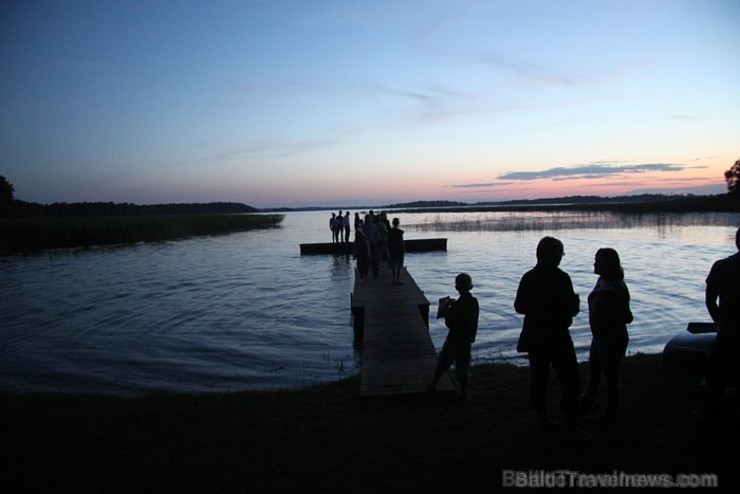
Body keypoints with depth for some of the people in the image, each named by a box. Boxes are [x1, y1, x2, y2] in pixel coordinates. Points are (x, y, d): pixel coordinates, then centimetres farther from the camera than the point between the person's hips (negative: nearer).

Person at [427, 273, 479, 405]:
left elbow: (449, 323, -16)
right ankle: (463, 396, 14)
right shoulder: (474, 302, -1)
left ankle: (432, 387, 25)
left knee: (442, 364, 13)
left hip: (454, 340, -4)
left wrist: (447, 310, -2)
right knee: (463, 368, 10)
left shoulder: (457, 305, -20)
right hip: (467, 340, 4)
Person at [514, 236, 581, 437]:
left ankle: (543, 420, 24)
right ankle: (571, 426, 7)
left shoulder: (528, 277, 0)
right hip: (557, 337, -5)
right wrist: (576, 301, 6)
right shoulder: (561, 278, -15)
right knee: (569, 379, 6)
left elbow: (519, 306, 4)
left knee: (538, 378, 15)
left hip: (533, 337, 5)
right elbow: (571, 309, -15)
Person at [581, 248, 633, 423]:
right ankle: (586, 402, 42)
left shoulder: (615, 288, -26)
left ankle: (611, 413, 25)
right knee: (593, 372, 24)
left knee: (611, 376, 8)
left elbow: (626, 317, -23)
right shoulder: (602, 281, 2)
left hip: (612, 340, -9)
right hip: (599, 337, 10)